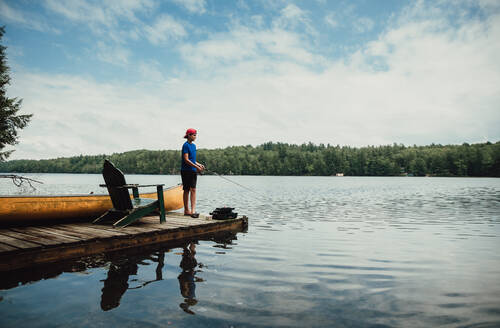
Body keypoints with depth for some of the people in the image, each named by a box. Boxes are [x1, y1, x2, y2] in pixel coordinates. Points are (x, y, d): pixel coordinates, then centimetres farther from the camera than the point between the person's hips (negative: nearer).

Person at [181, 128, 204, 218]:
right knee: (186, 190, 1)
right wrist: (196, 166, -21)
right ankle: (186, 210, 9)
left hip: (193, 171, 7)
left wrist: (199, 165, 4)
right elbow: (186, 160, -17)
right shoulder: (186, 145, -10)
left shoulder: (193, 145, 14)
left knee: (193, 190, 2)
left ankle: (192, 210, 2)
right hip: (186, 171, -7)